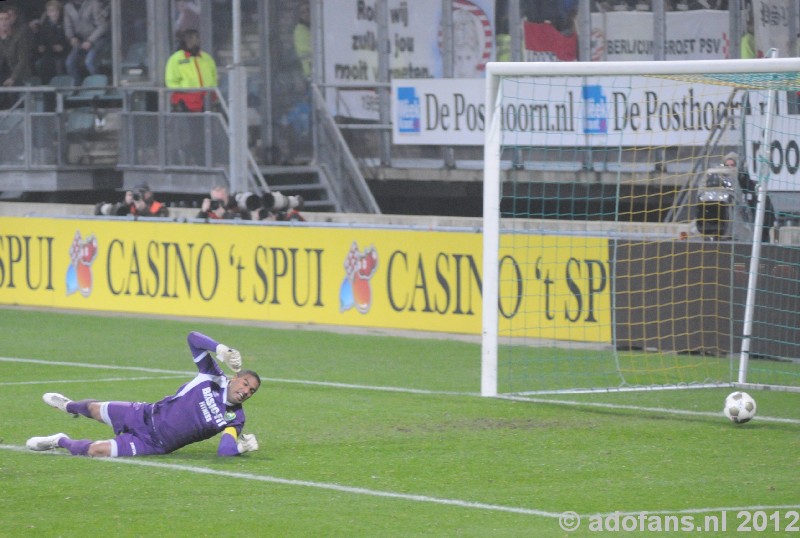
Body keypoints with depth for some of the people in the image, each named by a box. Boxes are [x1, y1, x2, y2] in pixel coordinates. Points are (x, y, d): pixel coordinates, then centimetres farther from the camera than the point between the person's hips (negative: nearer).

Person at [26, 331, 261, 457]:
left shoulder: (235, 419, -14)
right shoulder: (214, 378, -11)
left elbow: (224, 450, -23)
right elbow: (193, 338, -18)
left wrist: (240, 446, -43)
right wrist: (221, 349, -35)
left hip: (154, 445, -2)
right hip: (146, 417, 2)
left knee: (96, 450, -14)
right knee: (94, 409, 16)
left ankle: (63, 442, 19)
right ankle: (70, 406, 55)